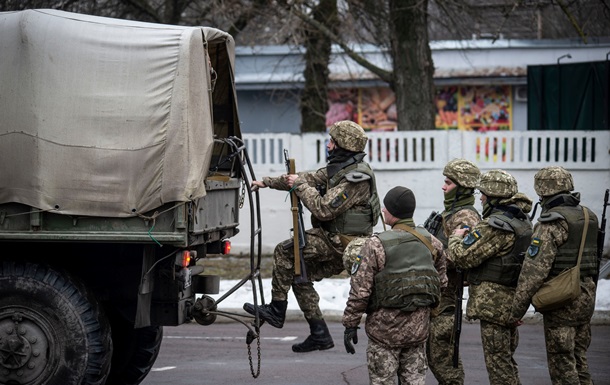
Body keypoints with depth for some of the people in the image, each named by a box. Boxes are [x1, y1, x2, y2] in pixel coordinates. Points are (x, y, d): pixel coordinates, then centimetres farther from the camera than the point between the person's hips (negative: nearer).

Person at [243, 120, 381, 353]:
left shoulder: (356, 177, -22)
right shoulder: (340, 168, 10)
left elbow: (324, 209, -27)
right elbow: (310, 178, 19)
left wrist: (300, 186, -15)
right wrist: (268, 182, 19)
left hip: (342, 244, -10)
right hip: (339, 242, 10)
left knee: (284, 252, -13)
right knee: (300, 275, 12)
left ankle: (276, 311, -4)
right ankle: (319, 335, 14)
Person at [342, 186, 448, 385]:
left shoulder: (377, 245, -15)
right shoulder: (430, 242, 2)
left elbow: (360, 290, -14)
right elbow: (441, 280, 13)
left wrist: (350, 324, -6)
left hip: (386, 326, -5)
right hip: (419, 325, 5)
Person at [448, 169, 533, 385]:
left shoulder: (495, 226, -20)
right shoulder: (523, 221, 10)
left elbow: (463, 257, -18)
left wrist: (456, 238, 0)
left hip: (494, 302, -9)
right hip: (513, 300, 10)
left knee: (497, 361, -3)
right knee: (507, 359, 18)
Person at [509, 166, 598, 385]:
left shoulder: (551, 223, -15)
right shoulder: (587, 216, 10)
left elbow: (535, 269, -19)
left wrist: (517, 309, -15)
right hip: (586, 296, 8)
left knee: (562, 364, -2)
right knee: (578, 359, 16)